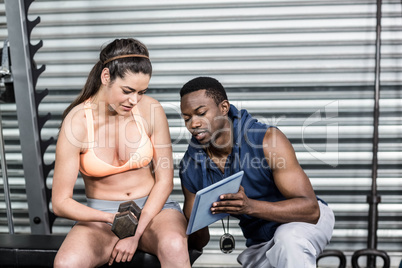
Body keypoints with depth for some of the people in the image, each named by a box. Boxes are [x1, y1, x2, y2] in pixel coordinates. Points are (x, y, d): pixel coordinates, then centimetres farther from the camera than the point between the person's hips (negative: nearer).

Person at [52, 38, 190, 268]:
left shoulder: (150, 109, -9)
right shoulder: (77, 121, -13)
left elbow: (164, 180, -3)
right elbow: (60, 202, -10)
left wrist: (136, 234, -12)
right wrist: (113, 218, -23)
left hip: (153, 207, 1)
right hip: (101, 215, 0)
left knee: (174, 246, -33)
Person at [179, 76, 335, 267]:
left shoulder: (268, 140, -23)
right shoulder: (190, 167, -9)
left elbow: (311, 209, -27)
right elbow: (197, 242, -1)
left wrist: (250, 207, -43)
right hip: (259, 244, 6)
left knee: (288, 239, -38)